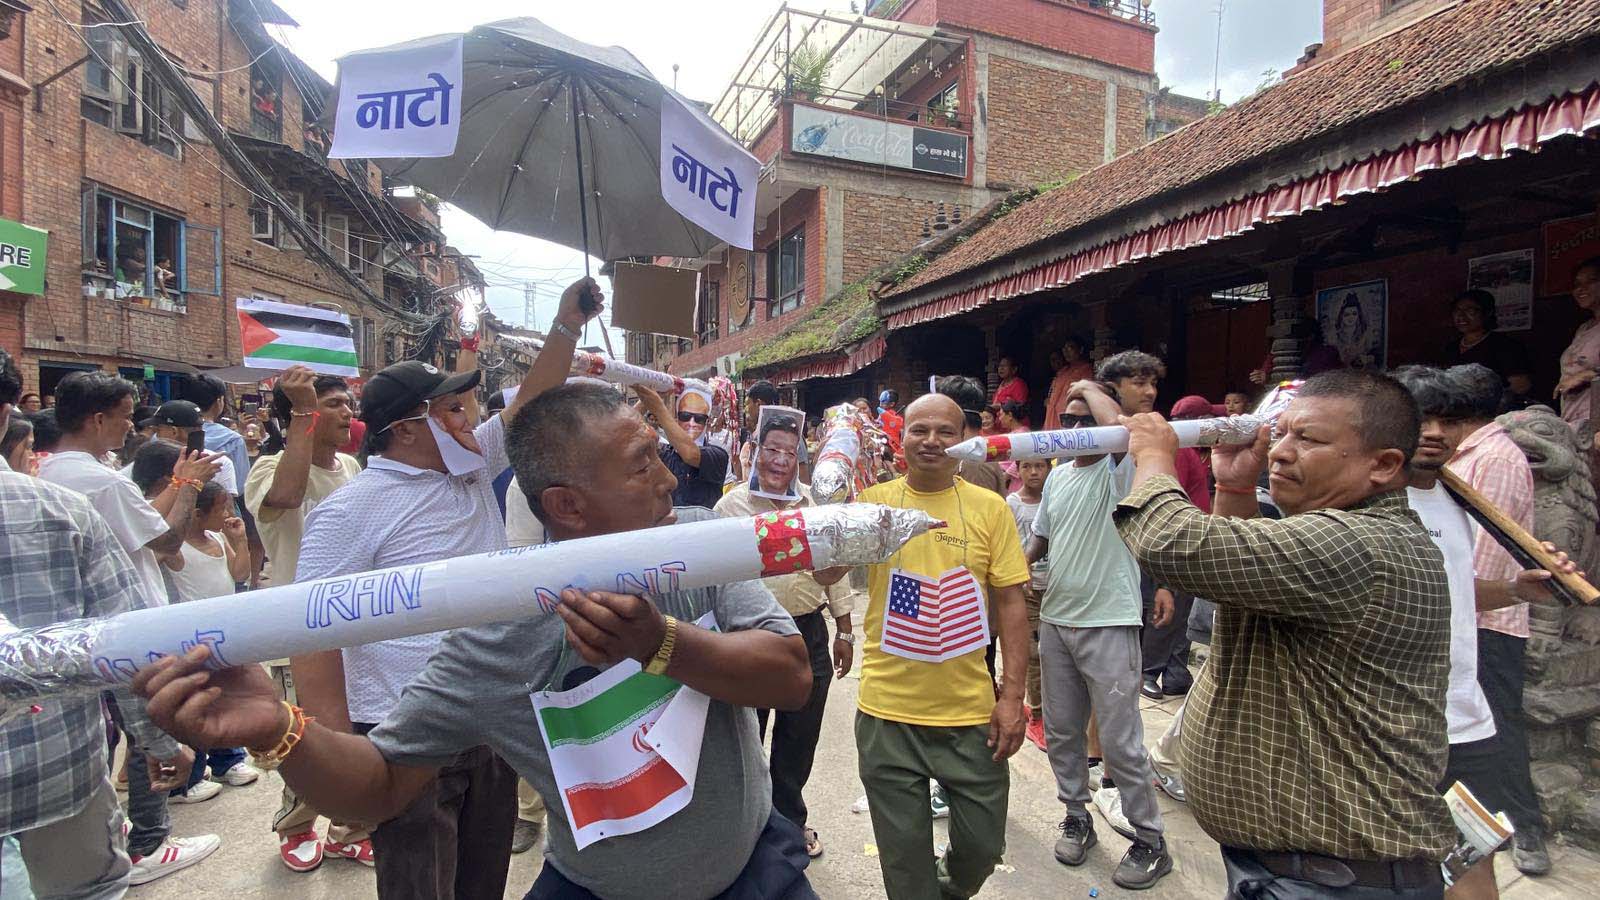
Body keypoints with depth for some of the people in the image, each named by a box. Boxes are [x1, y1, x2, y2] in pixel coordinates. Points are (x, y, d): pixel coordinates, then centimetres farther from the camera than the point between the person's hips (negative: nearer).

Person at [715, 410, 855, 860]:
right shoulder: (731, 506, -7)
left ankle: (789, 820, 41)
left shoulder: (815, 502, 1)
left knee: (799, 738, 18)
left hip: (809, 633, 3)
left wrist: (844, 629, 9)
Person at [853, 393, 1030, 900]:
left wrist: (1013, 695, -4)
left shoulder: (990, 508, -2)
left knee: (983, 847, 15)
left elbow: (1010, 602, 0)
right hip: (887, 712, 0)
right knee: (905, 859, 14)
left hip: (971, 711, 1)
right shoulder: (874, 501, -3)